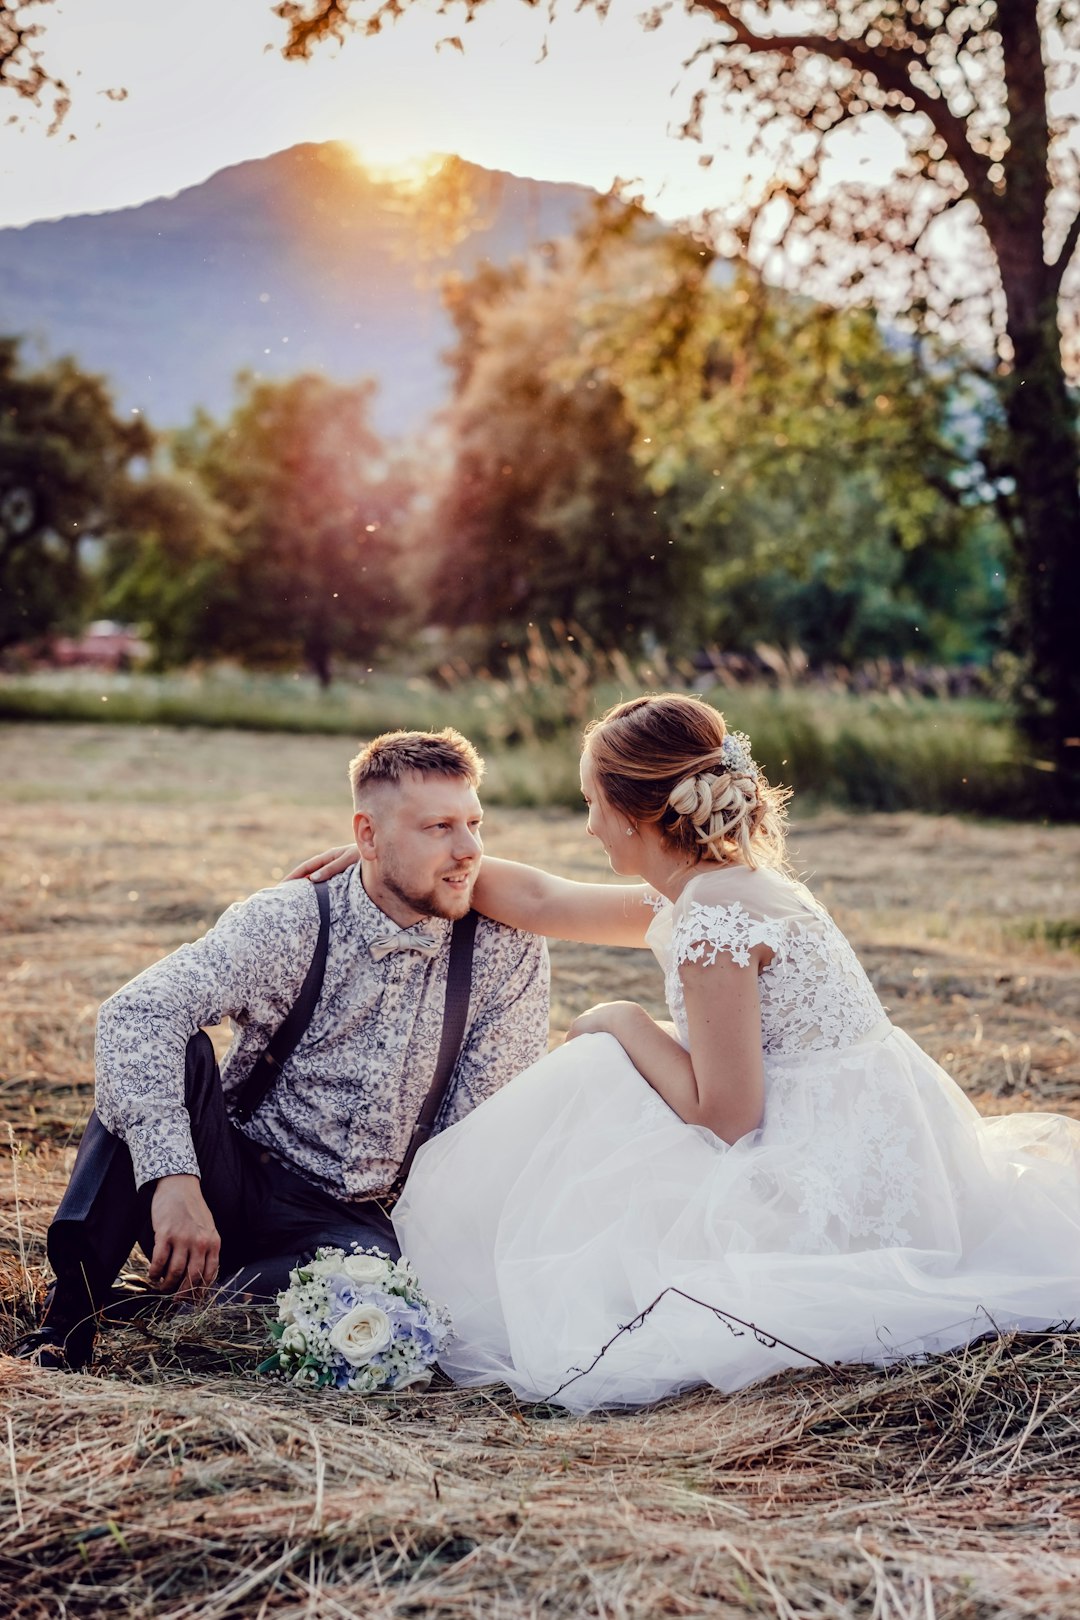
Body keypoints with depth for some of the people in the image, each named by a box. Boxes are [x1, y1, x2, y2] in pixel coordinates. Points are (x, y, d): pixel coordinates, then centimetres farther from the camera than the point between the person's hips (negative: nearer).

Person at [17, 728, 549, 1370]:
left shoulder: (510, 950, -6)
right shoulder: (288, 923, -12)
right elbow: (136, 1012, -26)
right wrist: (173, 1177, -39)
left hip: (346, 1219, 1)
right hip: (232, 1179, 0)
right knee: (174, 1052, -29)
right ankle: (69, 1317, -28)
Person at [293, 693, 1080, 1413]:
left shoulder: (711, 918, -21)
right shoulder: (711, 889, 8)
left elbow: (724, 1114, -21)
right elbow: (541, 899, 16)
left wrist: (623, 1024, -7)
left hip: (832, 1188, -9)